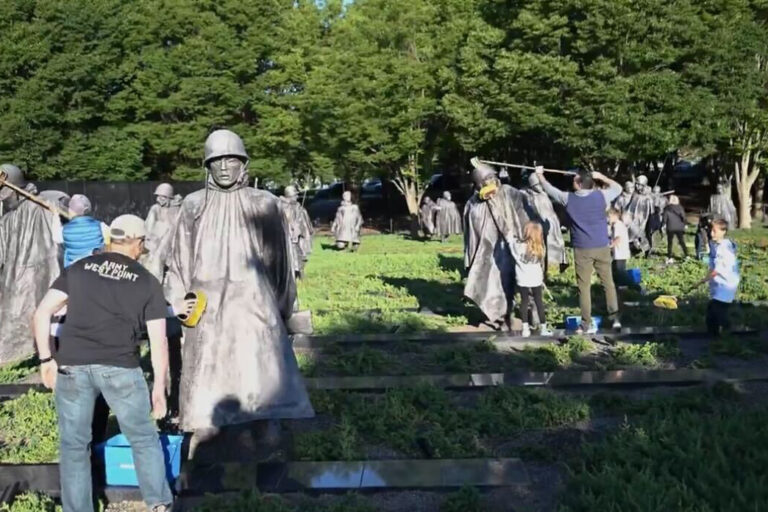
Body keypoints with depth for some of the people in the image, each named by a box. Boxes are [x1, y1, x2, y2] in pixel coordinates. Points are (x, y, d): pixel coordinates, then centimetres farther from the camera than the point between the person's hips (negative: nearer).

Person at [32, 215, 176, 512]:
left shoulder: (78, 269, 14)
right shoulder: (148, 282, 10)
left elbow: (42, 313, 5)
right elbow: (158, 340, 7)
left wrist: (46, 359, 10)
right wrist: (159, 387, 13)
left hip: (71, 365, 1)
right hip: (120, 367, -1)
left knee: (74, 445, 15)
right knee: (143, 439, 16)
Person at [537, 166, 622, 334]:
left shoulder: (568, 199, -4)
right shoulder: (601, 196, -2)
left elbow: (549, 189, 12)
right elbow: (618, 188, 16)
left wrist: (540, 174, 29)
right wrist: (601, 177, 24)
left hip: (582, 249, -1)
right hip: (602, 247, 2)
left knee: (584, 287, 3)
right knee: (608, 283, 11)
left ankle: (587, 324, 5)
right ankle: (615, 317, 13)